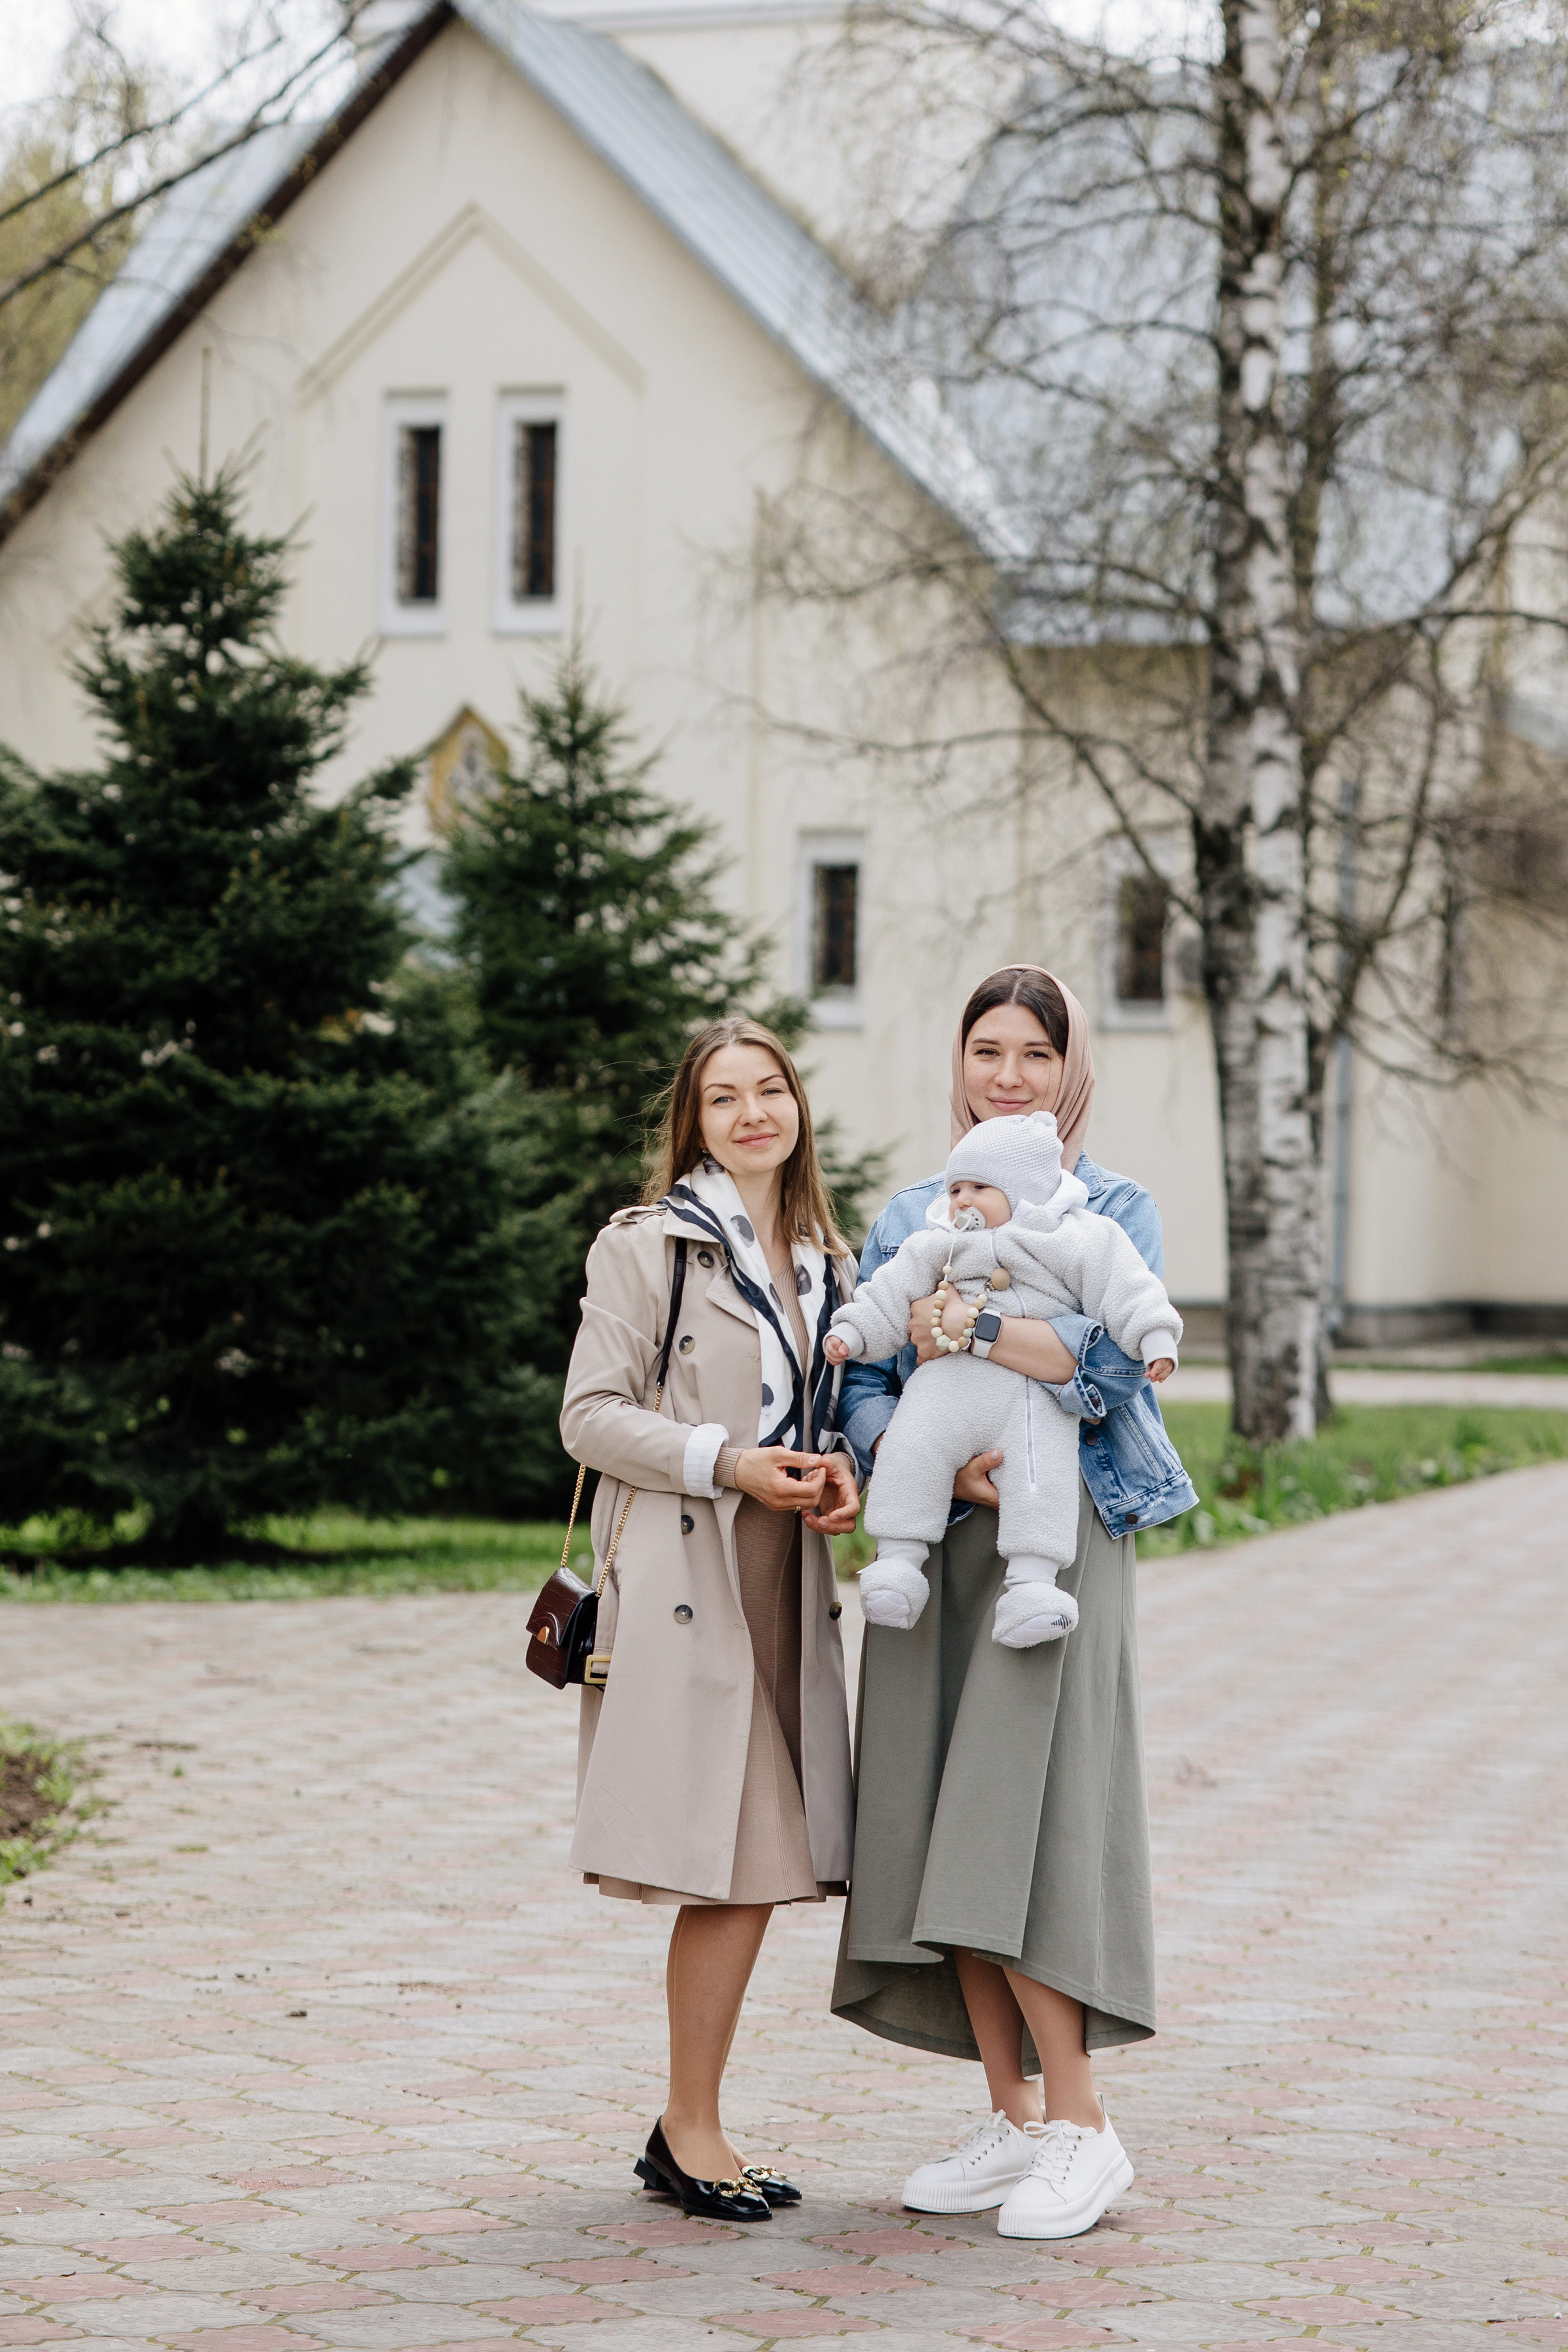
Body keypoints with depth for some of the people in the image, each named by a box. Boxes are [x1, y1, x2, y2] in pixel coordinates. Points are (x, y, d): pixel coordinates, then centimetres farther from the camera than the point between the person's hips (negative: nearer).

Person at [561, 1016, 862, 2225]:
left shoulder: (828, 1264, 17)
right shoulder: (647, 1246, -2)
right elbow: (591, 1416, -6)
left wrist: (839, 1468, 3)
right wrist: (727, 1464, -16)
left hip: (788, 1581, 6)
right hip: (682, 1577, -6)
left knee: (763, 1865, 4)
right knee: (729, 1866, -9)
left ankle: (692, 2126, 14)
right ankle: (690, 2128, 2)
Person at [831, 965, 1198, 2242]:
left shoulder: (1116, 1212, 5)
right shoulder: (909, 1217, 17)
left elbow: (1117, 1367, -12)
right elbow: (863, 1392, 9)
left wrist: (968, 1326, -14)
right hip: (929, 1550, 5)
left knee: (1017, 1825, -12)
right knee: (938, 1834, 1)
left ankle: (1081, 2125, -4)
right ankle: (1014, 2120, 9)